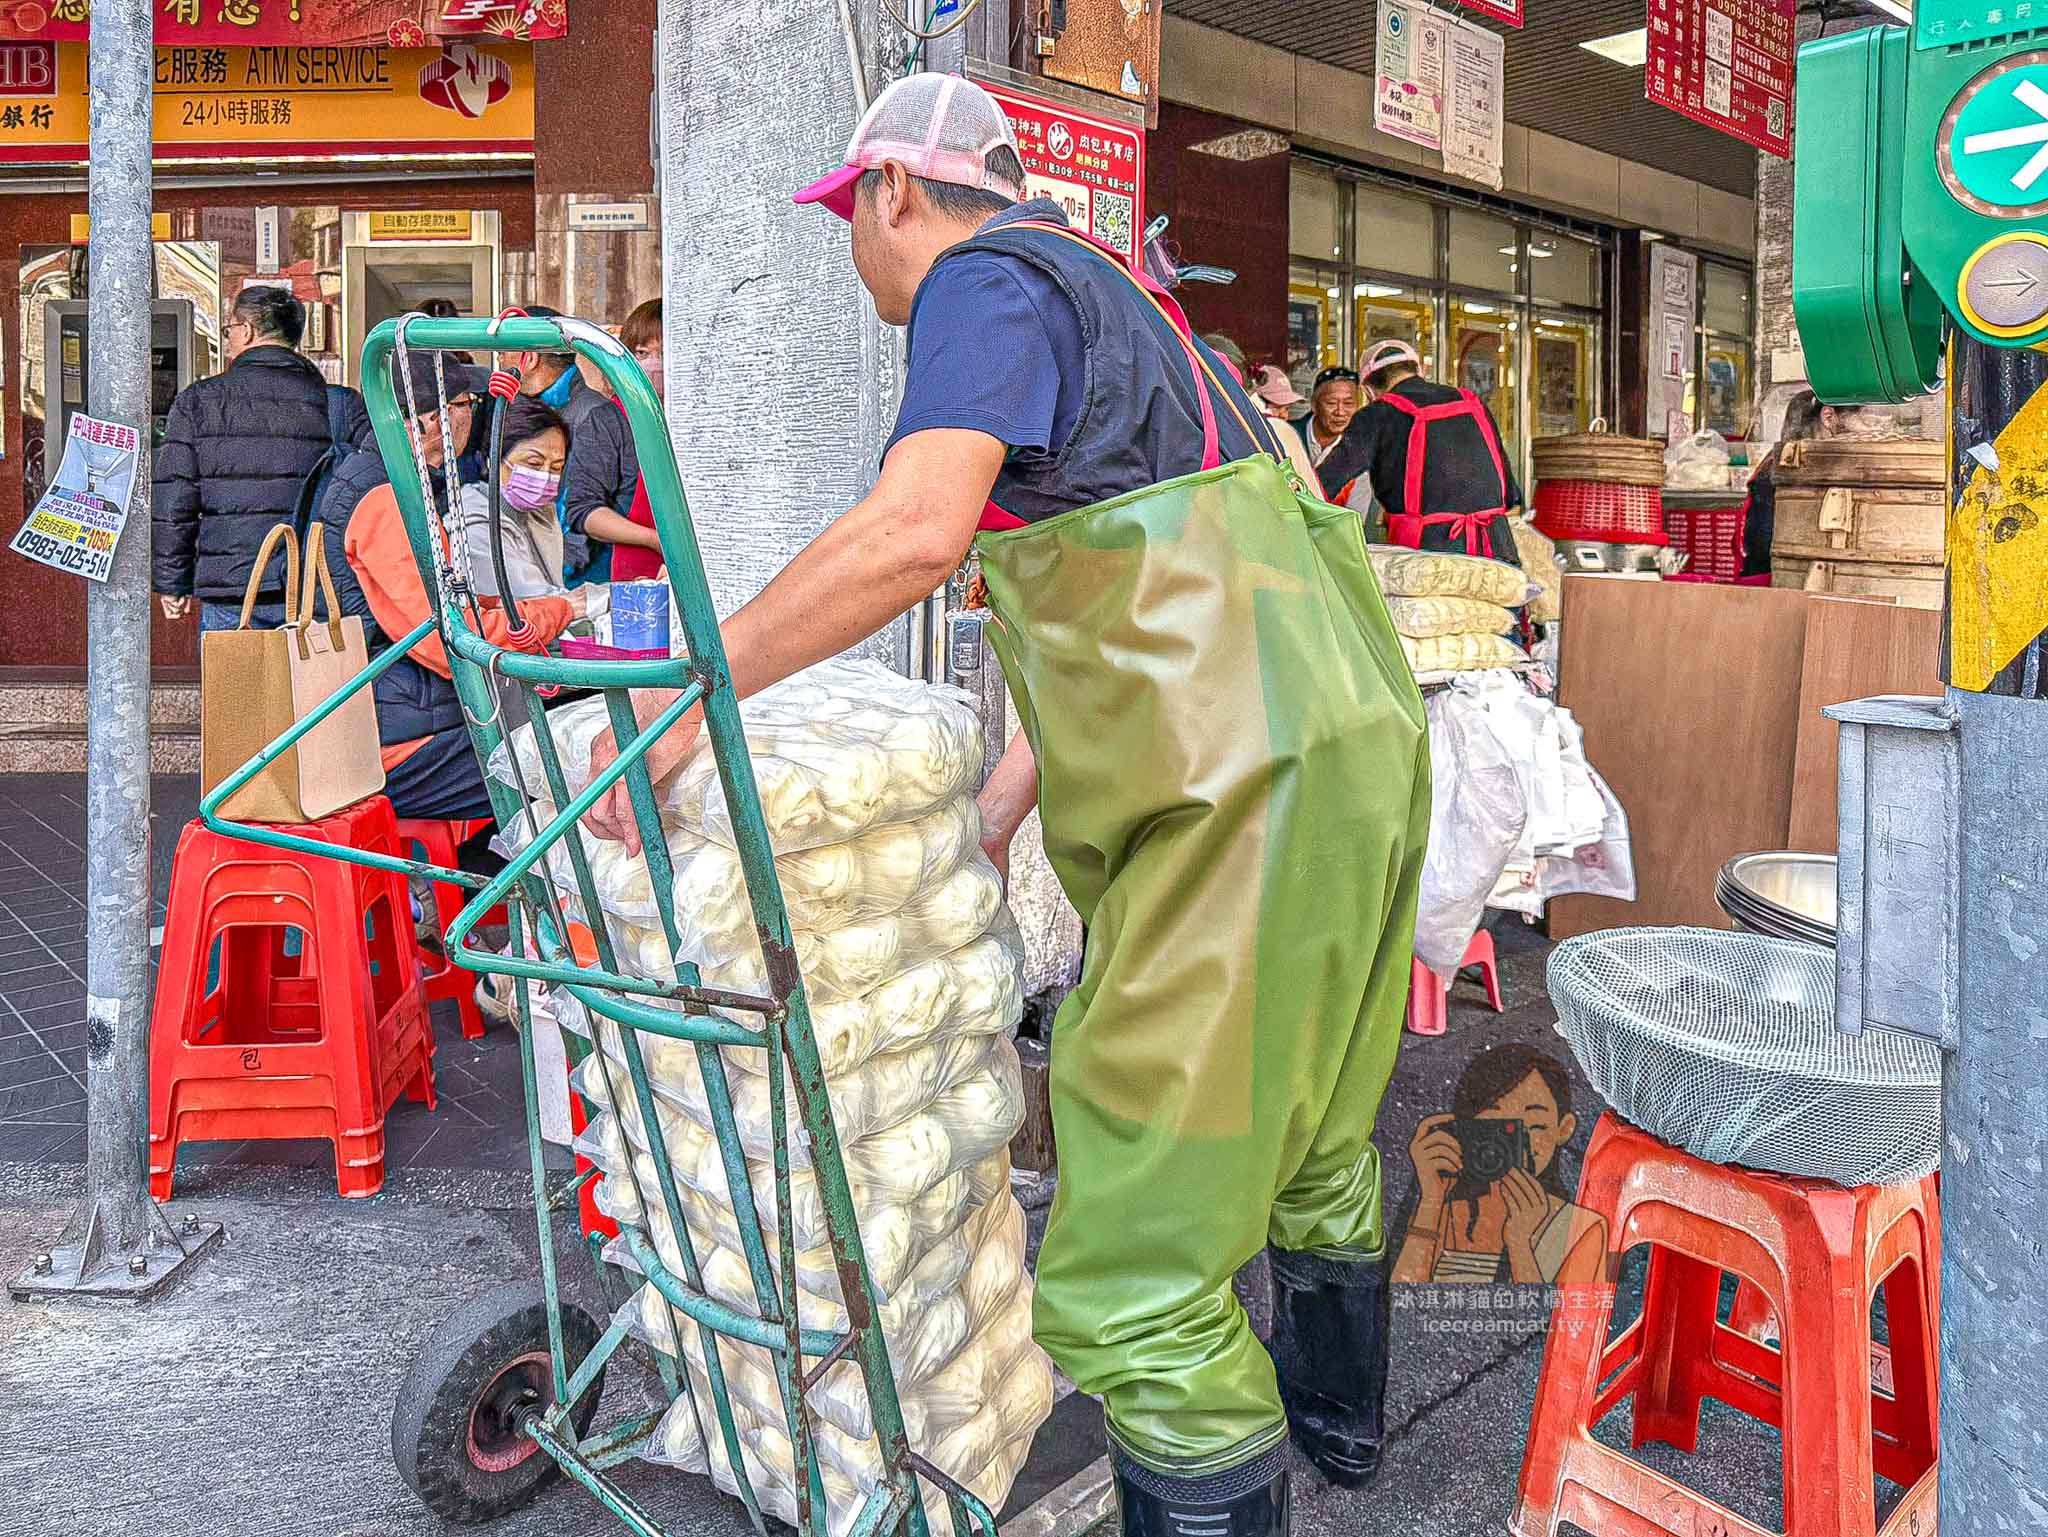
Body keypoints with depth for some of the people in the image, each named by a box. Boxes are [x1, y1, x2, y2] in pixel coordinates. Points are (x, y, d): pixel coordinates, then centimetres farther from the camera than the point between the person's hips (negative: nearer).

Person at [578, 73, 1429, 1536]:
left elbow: (917, 531, -24)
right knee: (1306, 1121, 29)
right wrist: (1005, 800, 23)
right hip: (1364, 743, 11)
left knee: (1138, 1250, -4)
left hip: (1254, 784, -11)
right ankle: (1338, 1411, 52)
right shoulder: (1090, 283, 25)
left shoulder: (985, 280, -4)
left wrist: (689, 691, -17)